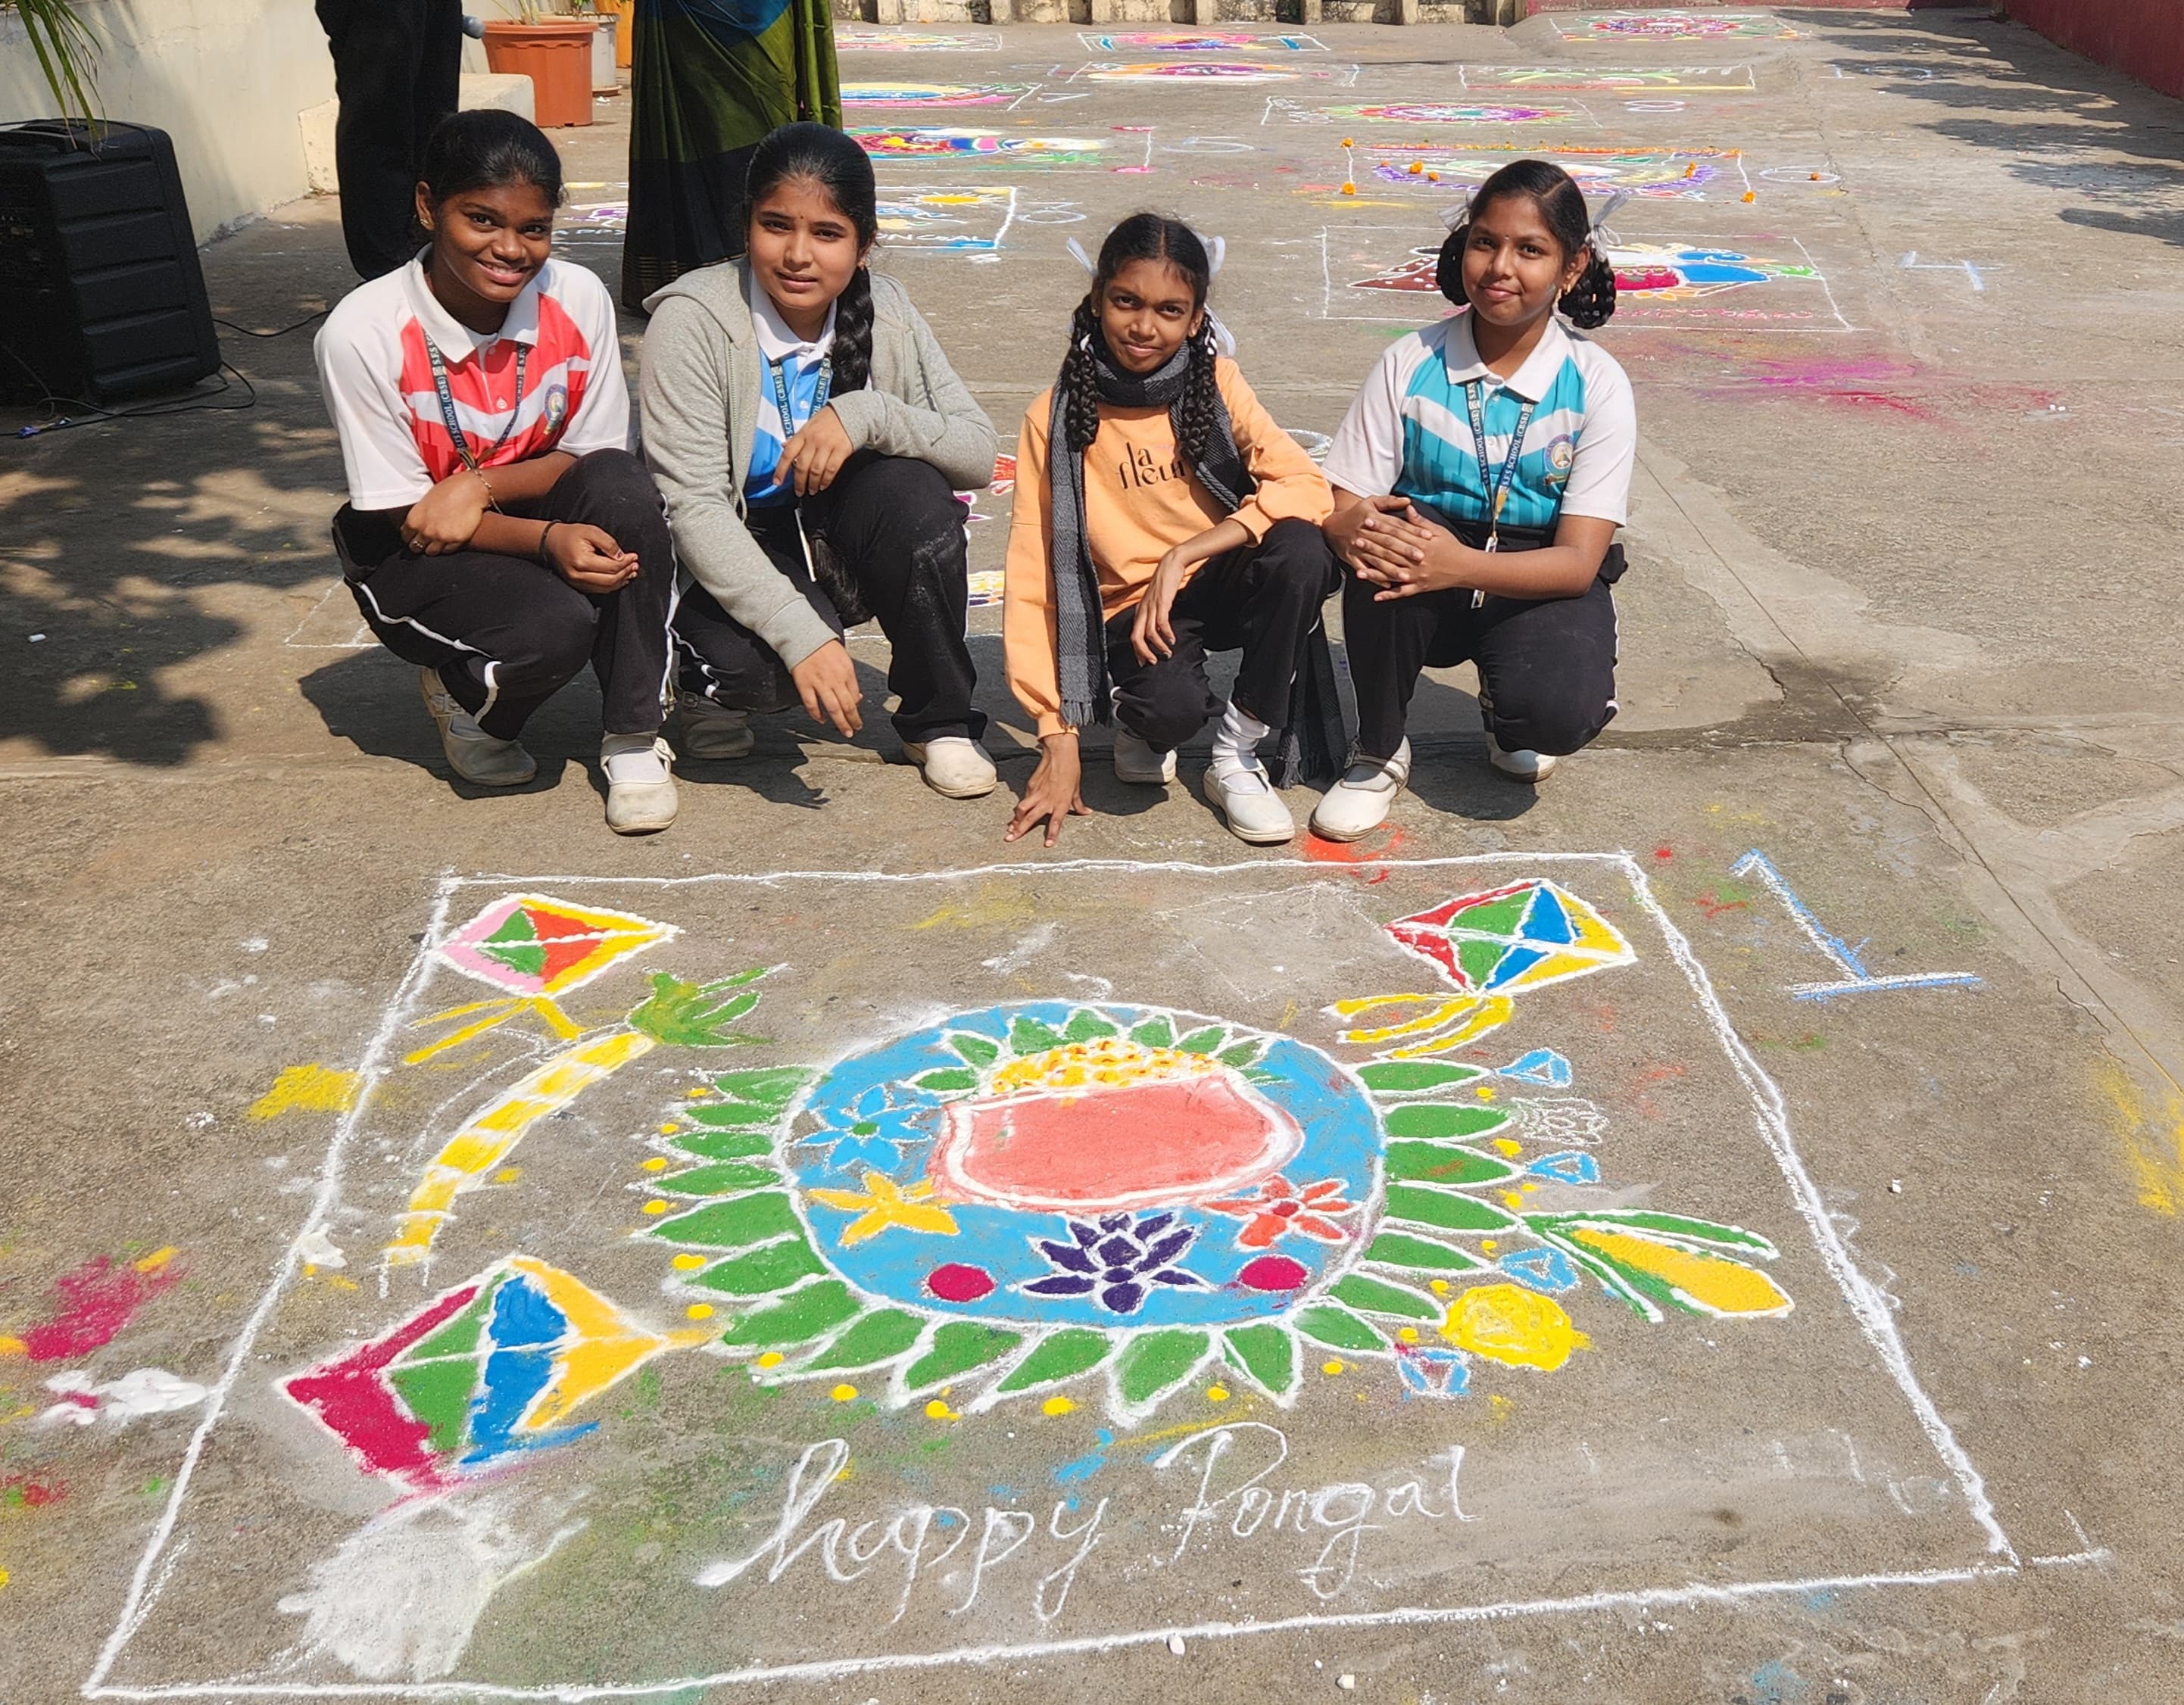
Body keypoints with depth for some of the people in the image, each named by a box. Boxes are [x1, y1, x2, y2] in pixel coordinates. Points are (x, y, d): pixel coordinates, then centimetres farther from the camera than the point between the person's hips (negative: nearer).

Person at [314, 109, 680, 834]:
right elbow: (404, 516, -17)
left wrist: (481, 484, -24)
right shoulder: (362, 332, -20)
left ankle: (633, 738, -16)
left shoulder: (578, 299, -12)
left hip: (542, 516, 4)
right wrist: (549, 541, -34)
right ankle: (465, 698, 5)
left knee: (622, 487, -30)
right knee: (554, 626, -34)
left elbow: (596, 459, -5)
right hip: (416, 557, -3)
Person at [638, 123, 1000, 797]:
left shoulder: (886, 313, -8)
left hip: (833, 548, 4)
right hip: (725, 563, -3)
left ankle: (940, 722, -7)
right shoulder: (693, 321, -19)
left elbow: (979, 453, -13)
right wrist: (803, 636, -36)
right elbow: (692, 508, -26)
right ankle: (714, 687, 6)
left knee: (913, 489, -27)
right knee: (757, 662, -34)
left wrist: (866, 415, -31)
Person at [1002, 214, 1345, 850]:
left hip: (1220, 584, 3)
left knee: (1300, 549, -30)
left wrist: (1180, 557, -29)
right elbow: (1032, 581, -10)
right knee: (1173, 706, -36)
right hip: (1128, 610, -2)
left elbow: (1308, 488, -18)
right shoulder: (1056, 417, -9)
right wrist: (1058, 736, -16)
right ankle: (1135, 716, 4)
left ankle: (1236, 757, -13)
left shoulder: (1216, 383, -5)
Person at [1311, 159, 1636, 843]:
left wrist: (1462, 564, -37)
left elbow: (1578, 561, -17)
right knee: (1387, 544, -33)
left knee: (1556, 714, -32)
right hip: (1424, 601, 1)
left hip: (1539, 585, -1)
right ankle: (1378, 755, -11)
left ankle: (1506, 717, 10)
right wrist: (1355, 529, -36)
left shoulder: (1597, 384, -10)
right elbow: (1342, 507, -9)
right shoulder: (1411, 363, -7)